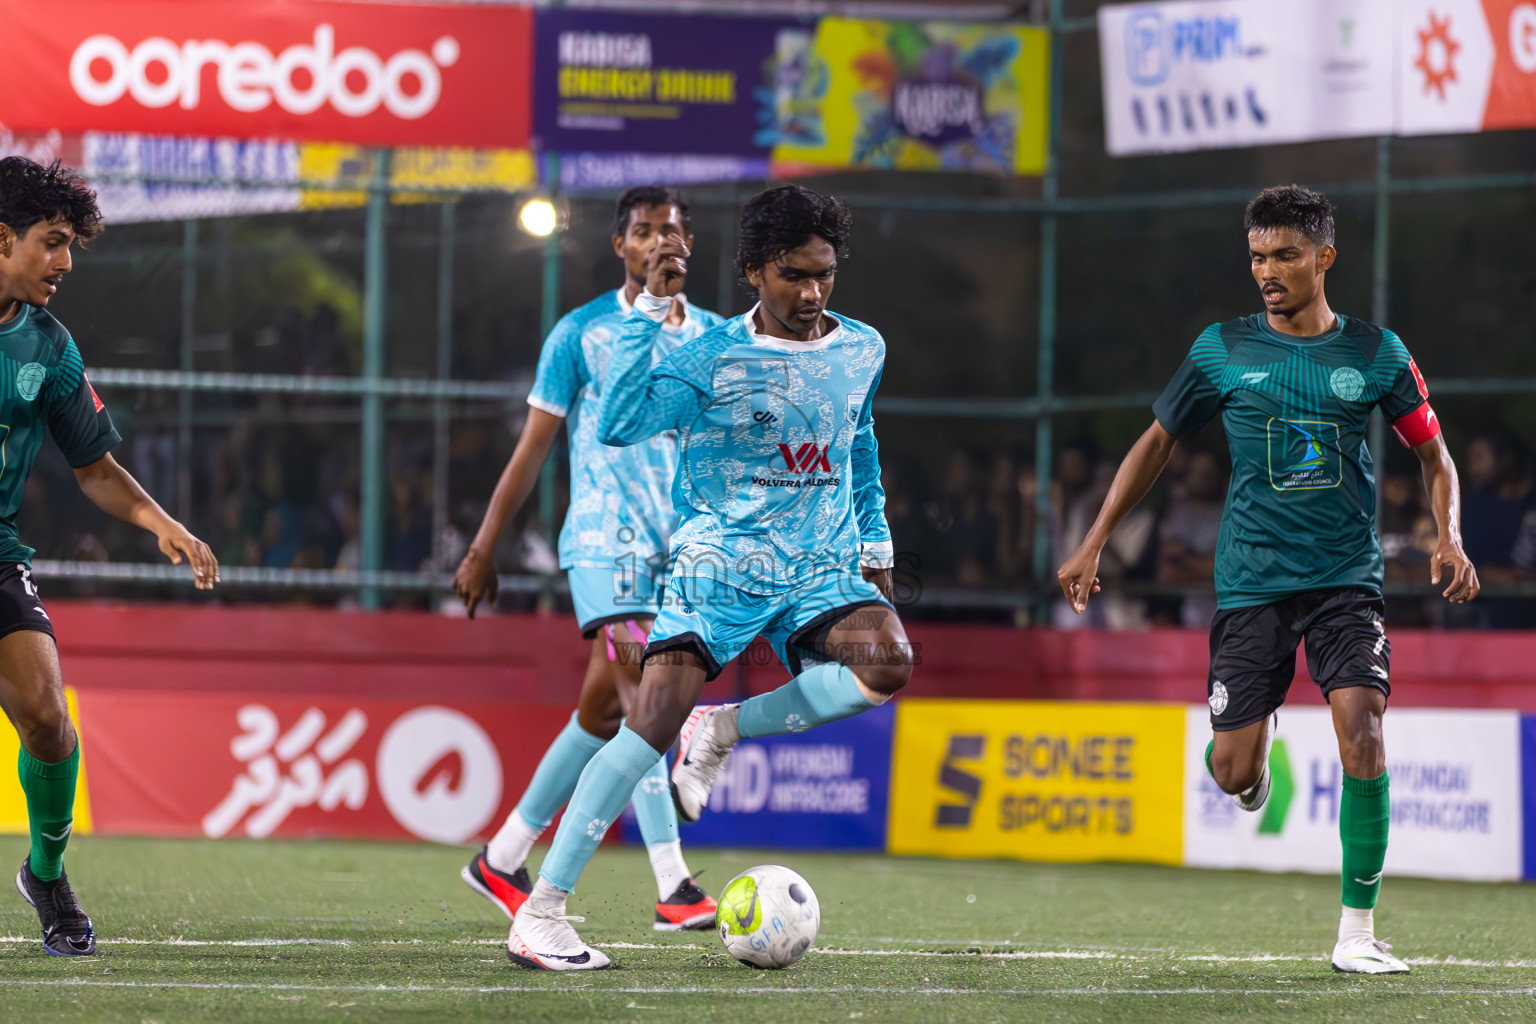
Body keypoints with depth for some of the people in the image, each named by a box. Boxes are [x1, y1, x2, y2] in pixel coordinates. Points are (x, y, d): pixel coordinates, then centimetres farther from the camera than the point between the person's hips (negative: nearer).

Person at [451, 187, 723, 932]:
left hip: (677, 547, 5)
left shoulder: (713, 339, 11)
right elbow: (533, 447, 2)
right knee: (642, 697, -18)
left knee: (604, 706, 5)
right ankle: (674, 886, -19)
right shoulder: (582, 334, -1)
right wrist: (483, 549, 0)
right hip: (604, 539, -5)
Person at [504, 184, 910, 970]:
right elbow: (619, 424, -20)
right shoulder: (715, 357, -7)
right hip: (719, 563, -4)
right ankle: (541, 911, -16)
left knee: (888, 663, -28)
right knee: (653, 720, -20)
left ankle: (725, 730, -4)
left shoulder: (862, 351, 8)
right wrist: (649, 308, -20)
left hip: (821, 569, 4)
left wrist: (874, 541, 24)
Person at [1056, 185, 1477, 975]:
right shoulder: (1222, 351, 2)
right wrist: (1093, 546, 10)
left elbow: (1432, 453, 12)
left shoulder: (1375, 353, 2)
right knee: (1231, 772, -3)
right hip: (1251, 580, 1)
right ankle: (1256, 738, 38)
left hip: (1347, 581, -1)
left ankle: (1357, 933, -9)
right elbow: (1157, 442, 14)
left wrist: (1448, 539, -6)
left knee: (1362, 733, -20)